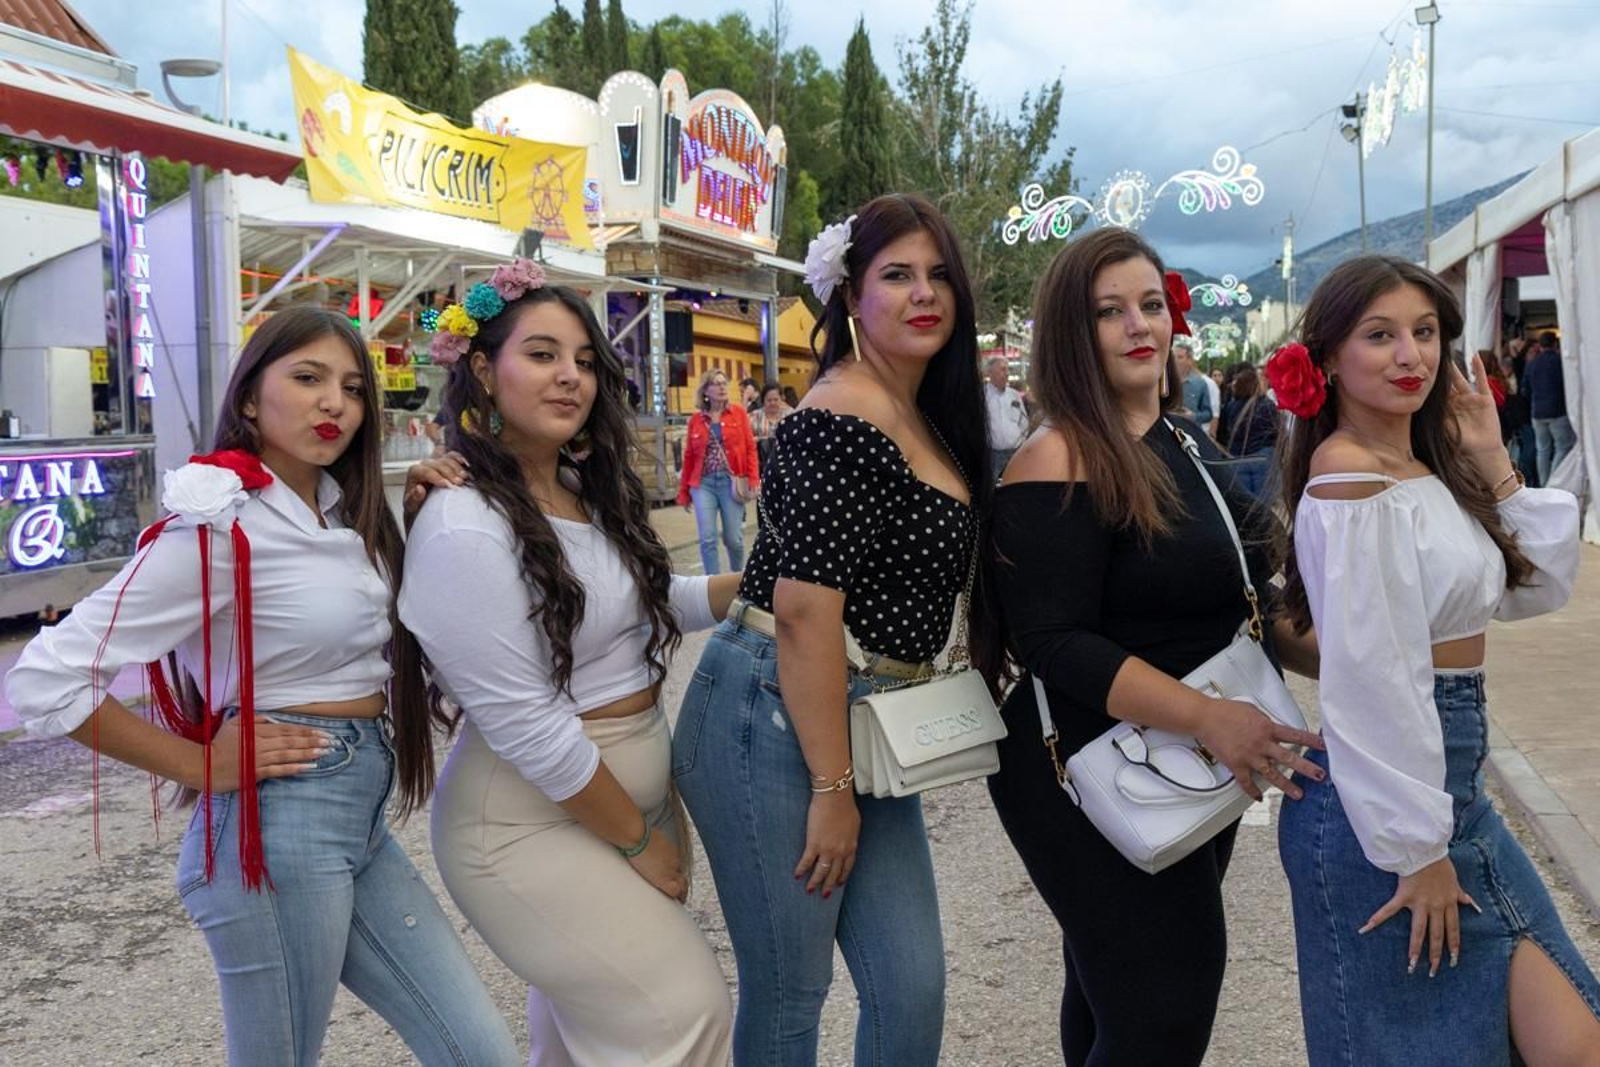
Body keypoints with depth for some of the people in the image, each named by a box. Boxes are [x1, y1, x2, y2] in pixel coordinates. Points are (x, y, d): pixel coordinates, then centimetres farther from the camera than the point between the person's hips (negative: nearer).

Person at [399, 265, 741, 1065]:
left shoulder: (592, 495, 3)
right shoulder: (465, 529, -23)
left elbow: (641, 603, 17)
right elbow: (524, 726, -23)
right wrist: (639, 842, -15)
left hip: (639, 791, 8)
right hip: (534, 825, -8)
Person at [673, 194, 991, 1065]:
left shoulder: (930, 418, 12)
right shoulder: (842, 421, -17)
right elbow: (805, 611, -21)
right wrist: (833, 789, -18)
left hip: (863, 723, 9)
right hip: (775, 721, -9)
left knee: (913, 990, 11)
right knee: (788, 997, 6)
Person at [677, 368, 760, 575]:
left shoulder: (738, 413, 4)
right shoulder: (696, 419, 6)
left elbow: (750, 448, 1)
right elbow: (689, 456, 8)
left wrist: (754, 479, -9)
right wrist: (684, 490, 8)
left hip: (731, 481, -1)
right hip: (703, 483, 1)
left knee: (733, 538, 3)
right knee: (707, 539, -6)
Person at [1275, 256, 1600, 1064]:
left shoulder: (1430, 464, 9)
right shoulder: (1348, 473, -18)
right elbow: (1370, 678, -21)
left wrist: (1493, 465, 5)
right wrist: (1416, 846, -17)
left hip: (1450, 785, 8)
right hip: (1383, 806, -8)